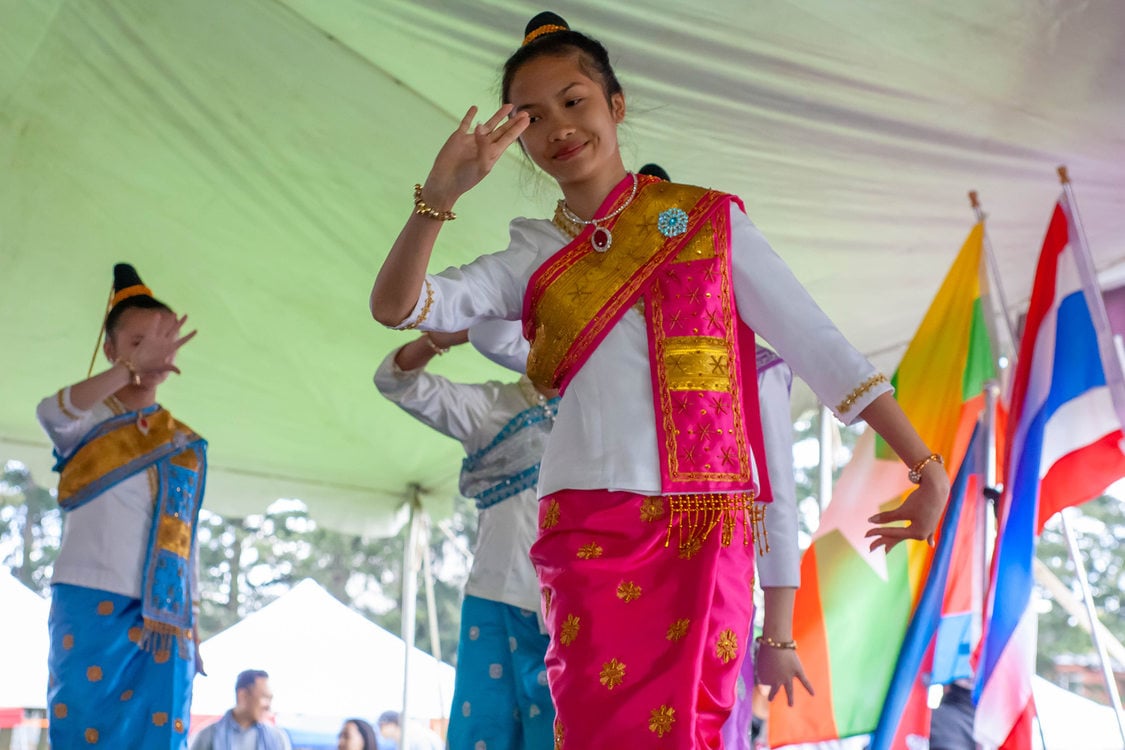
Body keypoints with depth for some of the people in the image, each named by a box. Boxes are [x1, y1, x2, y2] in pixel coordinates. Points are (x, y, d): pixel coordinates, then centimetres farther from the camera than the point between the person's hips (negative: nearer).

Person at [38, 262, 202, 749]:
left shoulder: (186, 444, 15)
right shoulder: (90, 418, 3)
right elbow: (50, 412, -23)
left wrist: (189, 615, 13)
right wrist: (133, 368, -35)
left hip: (164, 615, 4)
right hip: (91, 601, -4)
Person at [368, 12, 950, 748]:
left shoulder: (708, 220, 7)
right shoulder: (536, 261, 11)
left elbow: (821, 349, 4)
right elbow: (395, 306, 1)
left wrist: (927, 467, -1)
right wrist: (440, 196, -14)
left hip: (706, 526, -1)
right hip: (587, 528, 1)